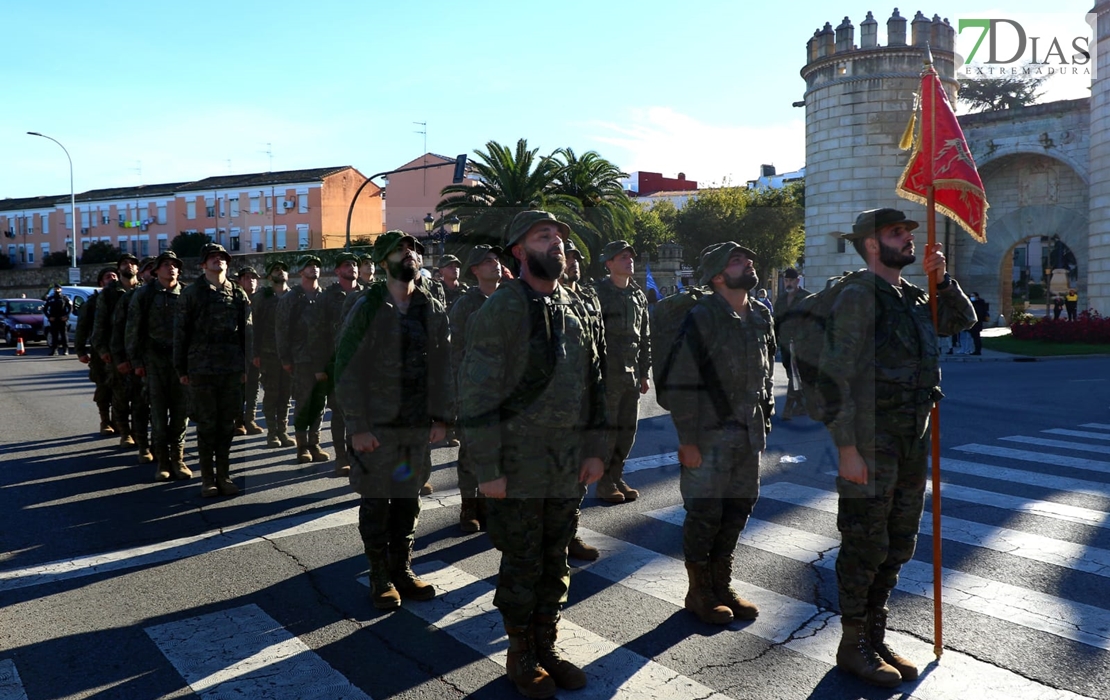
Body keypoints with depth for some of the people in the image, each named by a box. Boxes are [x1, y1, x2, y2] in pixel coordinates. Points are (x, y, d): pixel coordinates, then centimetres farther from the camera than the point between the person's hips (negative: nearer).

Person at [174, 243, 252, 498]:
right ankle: (207, 479, 13)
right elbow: (180, 333, 2)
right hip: (201, 369, -2)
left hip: (232, 370, 2)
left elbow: (247, 333, 9)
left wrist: (246, 367, 6)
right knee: (206, 425, 3)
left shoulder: (239, 295, 8)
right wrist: (181, 369, -1)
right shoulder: (191, 294, 2)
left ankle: (224, 475, 18)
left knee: (227, 424, 7)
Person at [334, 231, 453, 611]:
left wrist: (442, 418, 2)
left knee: (408, 500, 12)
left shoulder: (433, 309, 7)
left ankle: (402, 570, 27)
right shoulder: (367, 307, -6)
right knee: (376, 502, 6)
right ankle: (380, 577, 21)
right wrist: (357, 426, -12)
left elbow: (444, 367, 8)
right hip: (376, 425, -3)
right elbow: (347, 368, -8)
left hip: (419, 424, 4)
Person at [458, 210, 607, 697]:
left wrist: (595, 450, 9)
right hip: (519, 465, -5)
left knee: (555, 564, 16)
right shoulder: (500, 310, -12)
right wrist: (487, 470, -15)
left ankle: (547, 648, 34)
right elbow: (476, 394, -14)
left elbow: (594, 384, 13)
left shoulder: (577, 310, 8)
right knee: (522, 566, 8)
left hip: (569, 467, 6)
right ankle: (521, 657, 28)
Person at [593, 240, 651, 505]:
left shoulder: (639, 296, 13)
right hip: (608, 373, -6)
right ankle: (604, 483, 10)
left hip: (632, 374, 6)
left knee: (628, 428, 9)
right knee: (608, 429, -2)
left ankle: (616, 477, 22)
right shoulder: (598, 293, -6)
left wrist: (644, 373, 14)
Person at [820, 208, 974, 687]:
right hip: (872, 441, -8)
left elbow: (962, 321, 27)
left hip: (913, 440, 8)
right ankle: (853, 644, 16)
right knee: (864, 546, 1)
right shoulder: (858, 296, -12)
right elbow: (835, 377, -17)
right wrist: (847, 448, -21)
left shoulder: (913, 297, 13)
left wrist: (941, 279, 8)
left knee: (898, 545, 15)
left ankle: (875, 637, 29)